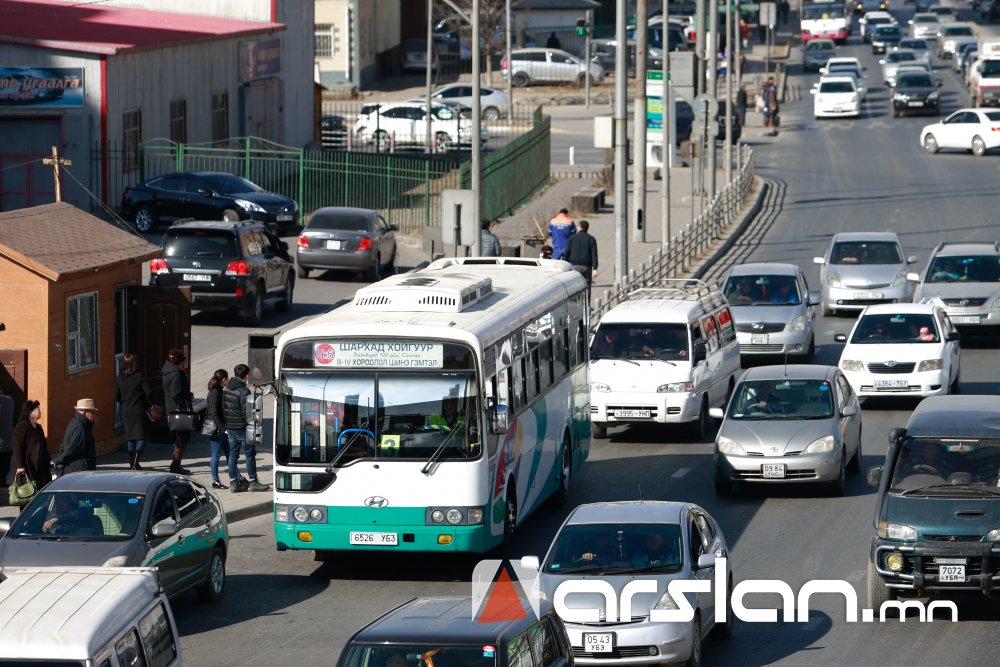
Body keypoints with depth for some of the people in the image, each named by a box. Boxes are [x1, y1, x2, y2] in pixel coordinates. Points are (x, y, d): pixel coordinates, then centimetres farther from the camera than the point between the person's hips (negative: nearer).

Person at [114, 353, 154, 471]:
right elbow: (148, 393, -15)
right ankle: (135, 462, -13)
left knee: (130, 438, 15)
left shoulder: (119, 379, -1)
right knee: (142, 437, 1)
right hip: (140, 411, -4)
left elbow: (117, 397, 1)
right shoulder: (140, 376, -12)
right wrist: (150, 403, 4)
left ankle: (132, 463, 19)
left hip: (126, 411, 4)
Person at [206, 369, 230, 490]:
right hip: (215, 429, -10)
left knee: (229, 453, 11)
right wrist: (223, 428, -22)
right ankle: (215, 481, 6)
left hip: (222, 429, 10)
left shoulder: (219, 392, 12)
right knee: (216, 454, -2)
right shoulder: (214, 393, -17)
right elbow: (214, 414, -21)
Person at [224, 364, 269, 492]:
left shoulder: (226, 389, 7)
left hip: (230, 427, 7)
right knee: (250, 454, 2)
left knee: (233, 454, 10)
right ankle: (253, 482, 5)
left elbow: (223, 408, 13)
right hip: (242, 427, -7)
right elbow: (247, 411, -18)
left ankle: (233, 482, 10)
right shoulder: (244, 391, -17)